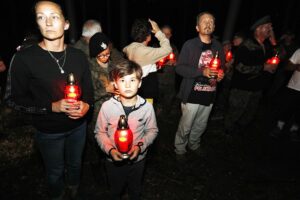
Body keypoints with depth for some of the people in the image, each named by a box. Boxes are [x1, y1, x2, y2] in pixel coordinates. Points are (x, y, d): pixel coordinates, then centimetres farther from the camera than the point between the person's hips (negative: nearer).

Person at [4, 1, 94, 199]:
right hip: (48, 131, -3)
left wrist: (86, 105, -17)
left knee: (75, 164, 27)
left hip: (78, 125, 4)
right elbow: (13, 99, -12)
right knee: (55, 171, 21)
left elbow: (88, 88, 4)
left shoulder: (78, 56, -5)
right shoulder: (24, 58, -18)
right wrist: (52, 107, -24)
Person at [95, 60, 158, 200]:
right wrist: (110, 149, -22)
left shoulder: (147, 107, -19)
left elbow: (152, 131, -5)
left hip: (137, 159, 0)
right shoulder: (107, 106, -20)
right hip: (114, 159, 0)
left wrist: (140, 146, -20)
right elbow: (100, 132, -8)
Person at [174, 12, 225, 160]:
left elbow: (222, 66, 19)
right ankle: (180, 150, 31)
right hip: (192, 95, -5)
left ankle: (194, 145, 45)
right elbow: (179, 68, -14)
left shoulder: (218, 46, 7)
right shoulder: (189, 45, -8)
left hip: (209, 95, 5)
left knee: (201, 126, 20)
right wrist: (202, 71, -24)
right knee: (185, 126, 7)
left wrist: (221, 74, -4)